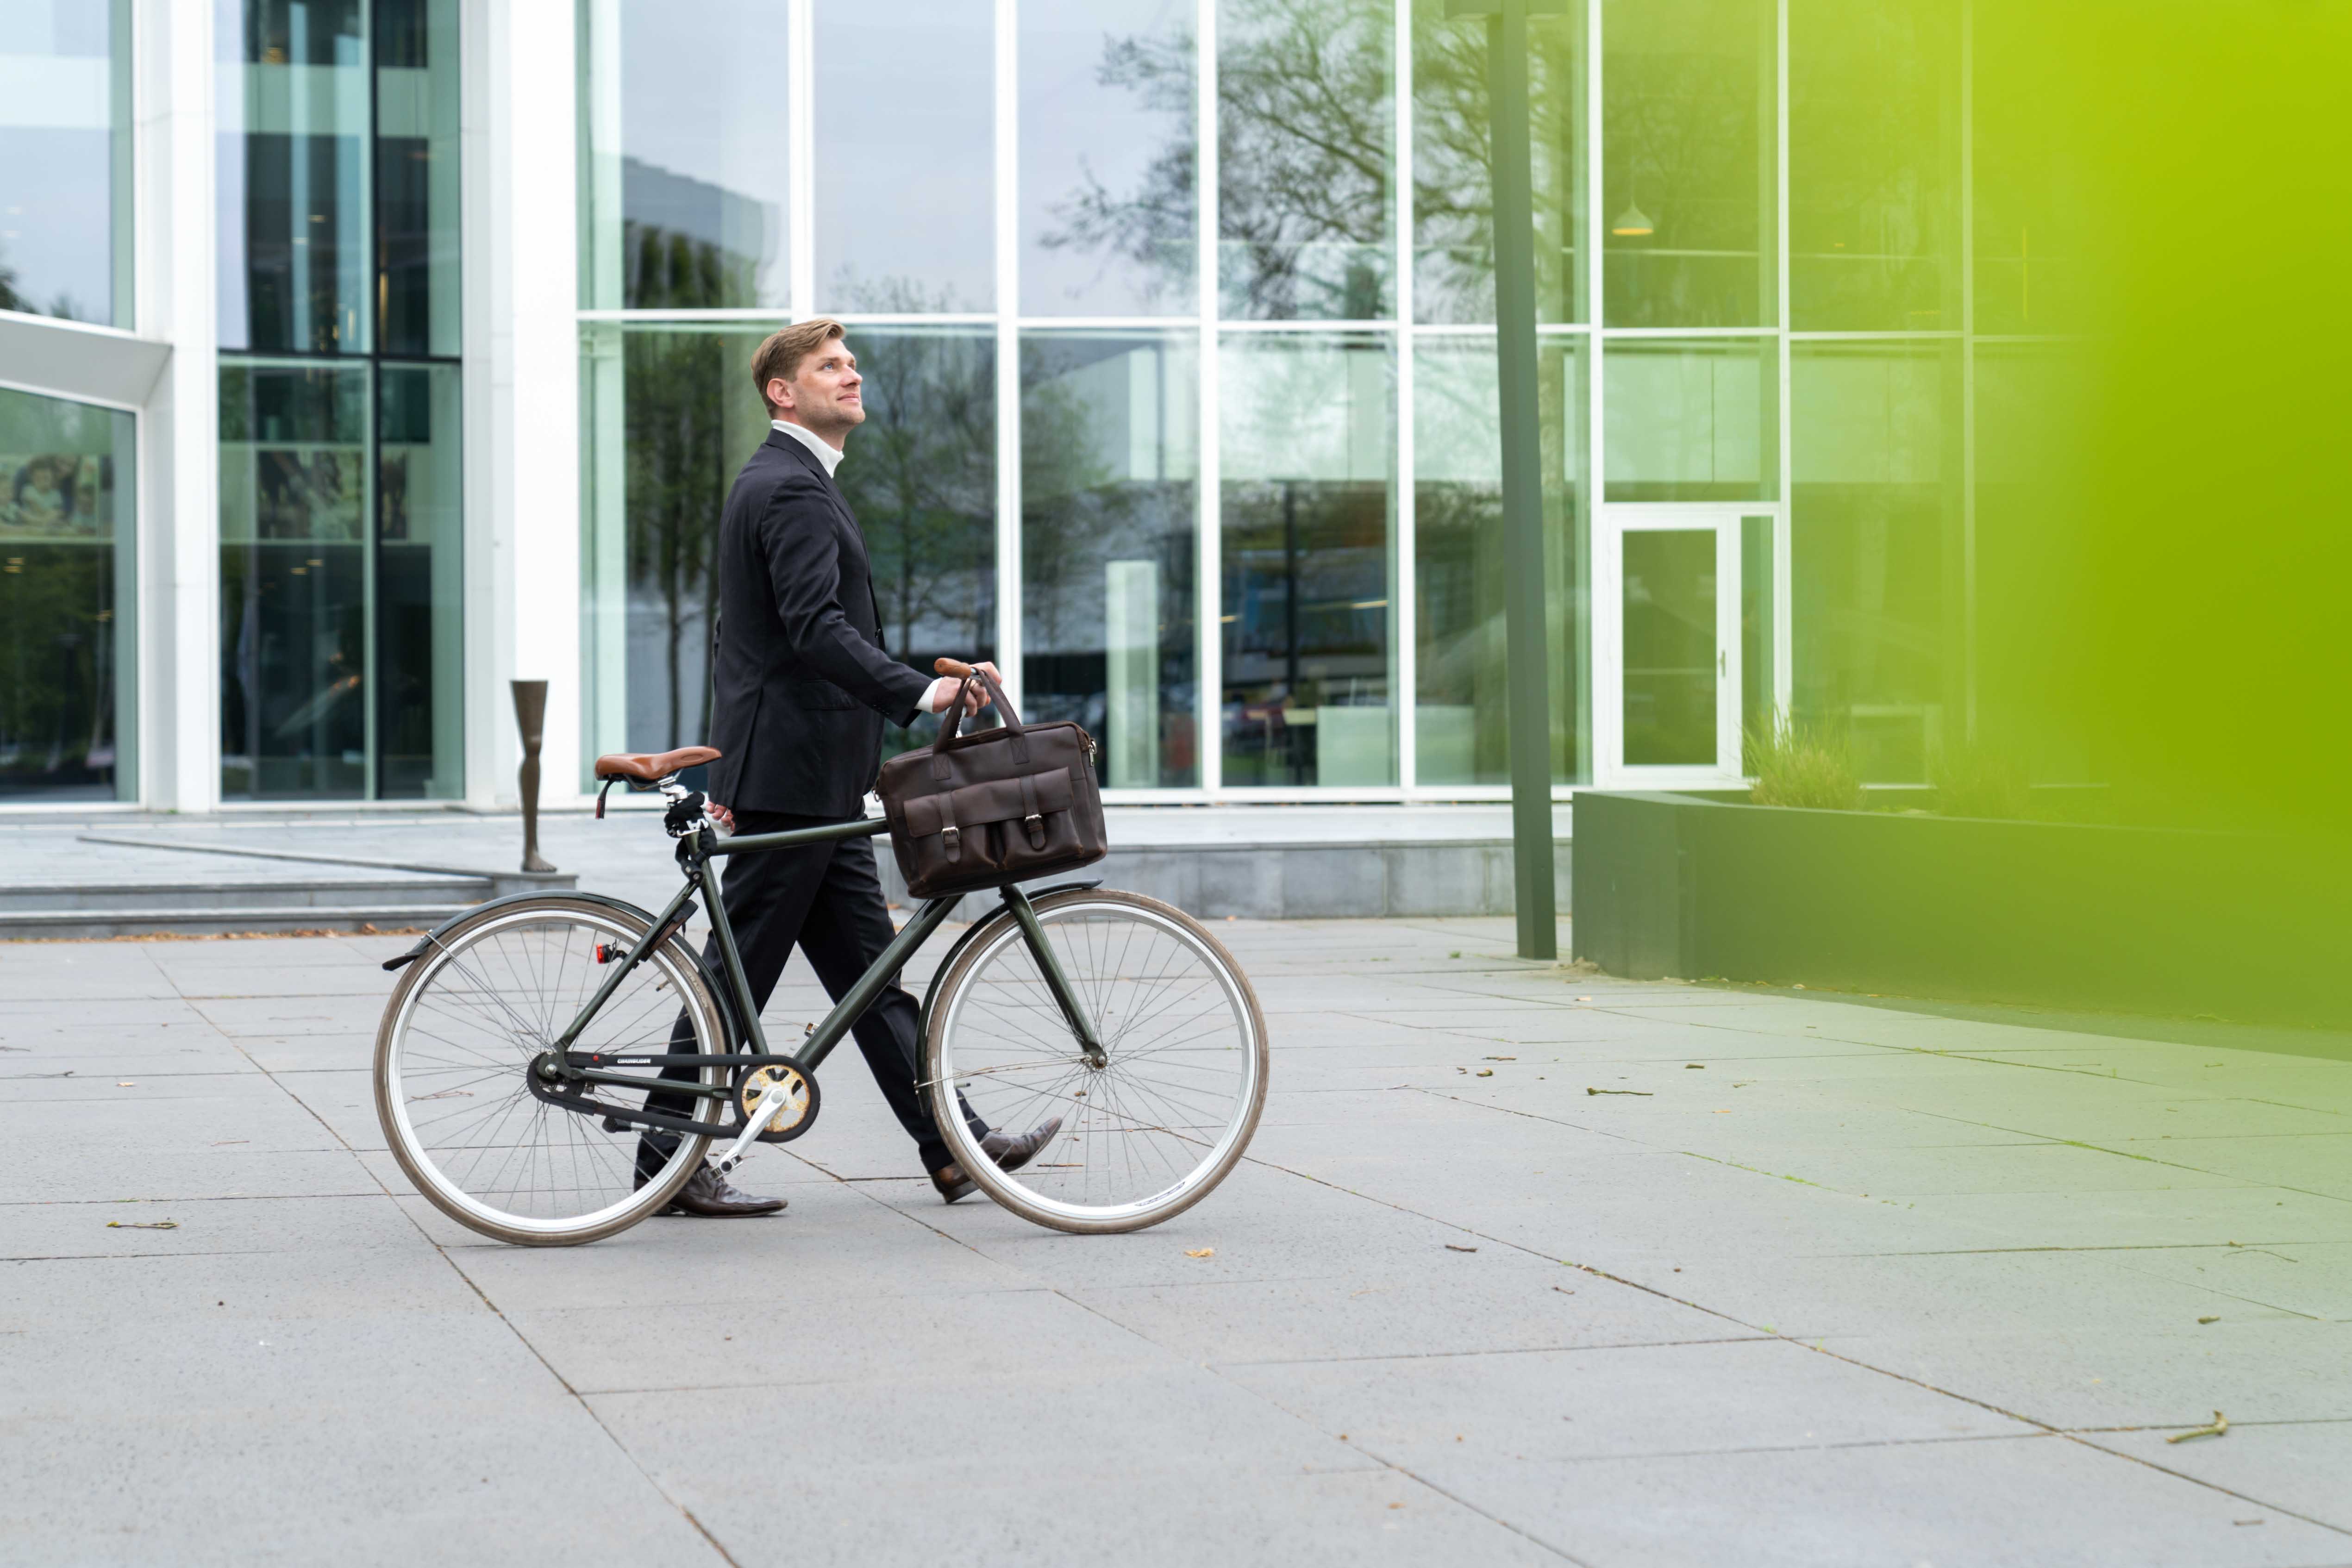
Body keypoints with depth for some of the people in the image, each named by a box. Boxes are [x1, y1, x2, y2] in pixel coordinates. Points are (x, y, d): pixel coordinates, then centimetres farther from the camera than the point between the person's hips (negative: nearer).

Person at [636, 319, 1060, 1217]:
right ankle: (670, 1165, 3)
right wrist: (920, 694, -35)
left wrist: (732, 771, 25)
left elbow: (743, 636, 24)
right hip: (793, 773, -10)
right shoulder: (794, 490, -14)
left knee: (869, 971, 9)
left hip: (809, 779, 10)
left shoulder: (773, 483, 20)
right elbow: (818, 630, -27)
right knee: (738, 972, -4)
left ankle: (952, 1147, 10)